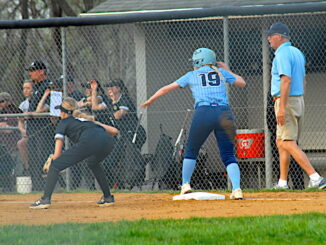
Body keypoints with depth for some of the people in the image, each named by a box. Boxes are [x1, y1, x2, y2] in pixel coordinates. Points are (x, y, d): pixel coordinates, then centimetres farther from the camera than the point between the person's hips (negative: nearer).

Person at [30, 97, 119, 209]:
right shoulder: (87, 119, 38)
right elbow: (114, 131, 33)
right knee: (93, 162, 39)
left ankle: (45, 199, -12)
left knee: (55, 165, 3)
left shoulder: (64, 122, 24)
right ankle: (107, 197, 34)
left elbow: (57, 153, 14)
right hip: (107, 141, 6)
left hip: (88, 141, -6)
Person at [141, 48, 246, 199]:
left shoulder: (192, 75, 18)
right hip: (224, 112, 1)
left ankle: (185, 185, 14)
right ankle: (237, 189, -13)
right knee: (228, 155, 4)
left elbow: (167, 88, 22)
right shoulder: (221, 72, 19)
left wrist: (150, 101, 35)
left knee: (191, 151, 19)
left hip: (203, 112, -1)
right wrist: (227, 71, 44)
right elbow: (241, 82, 29)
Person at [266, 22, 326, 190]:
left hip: (287, 101, -10)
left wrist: (281, 107, -27)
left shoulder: (282, 54, -14)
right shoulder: (297, 53, 16)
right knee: (281, 142, 16)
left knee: (288, 144, -13)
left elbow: (286, 80, -24)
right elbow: (303, 79, 21)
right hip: (299, 100, 10)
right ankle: (282, 182, 17)